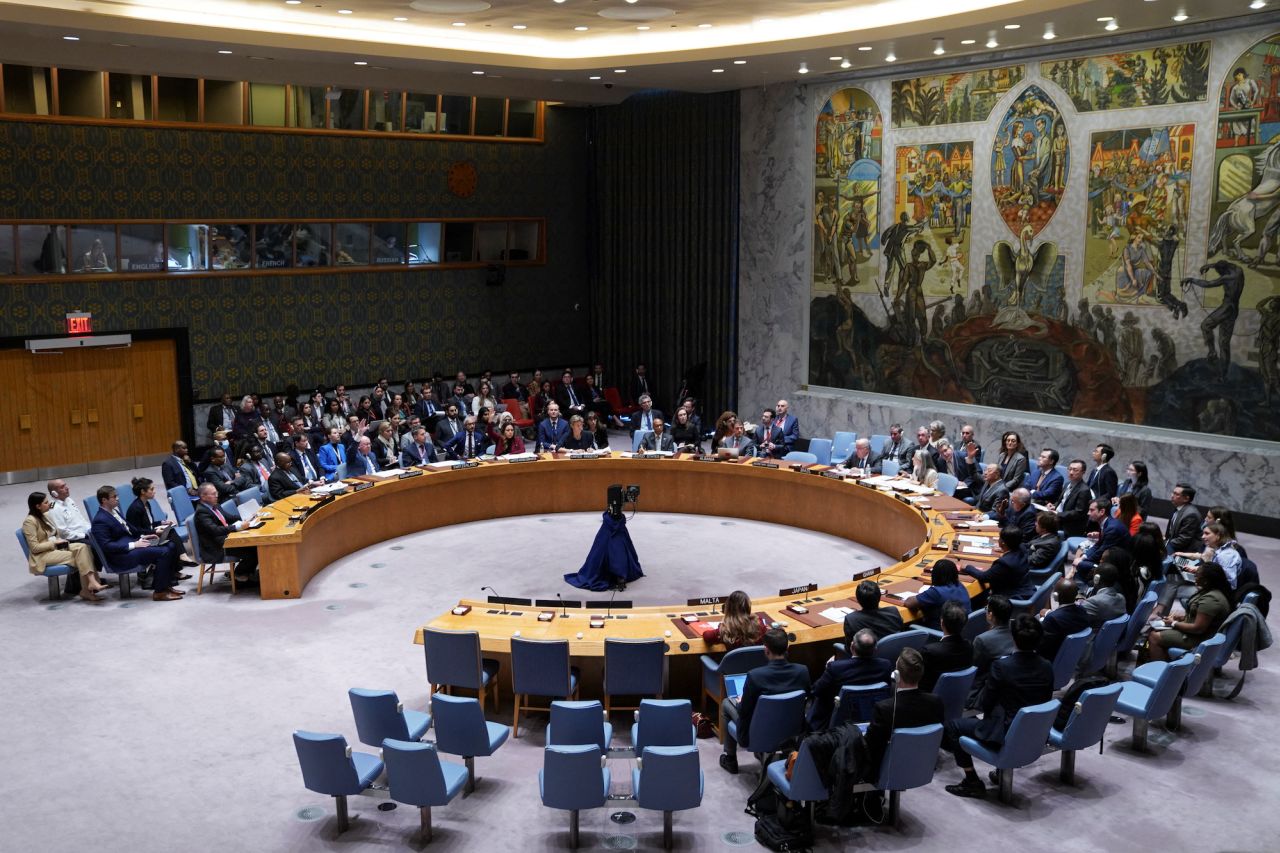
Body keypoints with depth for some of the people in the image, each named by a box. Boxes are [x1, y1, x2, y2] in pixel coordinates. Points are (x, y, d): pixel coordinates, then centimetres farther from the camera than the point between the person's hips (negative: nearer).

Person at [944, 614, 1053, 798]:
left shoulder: (1002, 666, -21)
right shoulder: (1046, 667, -5)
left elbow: (986, 704, -11)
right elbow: (1045, 700, 7)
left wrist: (985, 713, 13)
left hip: (1005, 734, -7)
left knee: (953, 726, 12)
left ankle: (972, 782, 12)